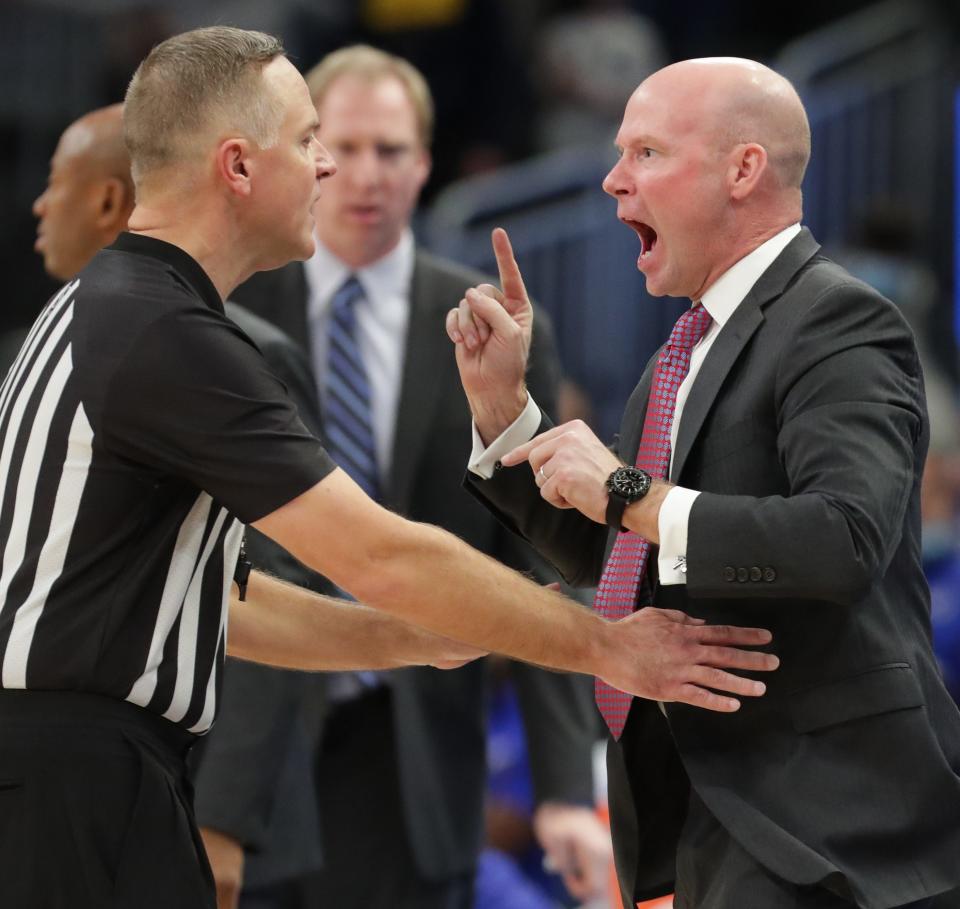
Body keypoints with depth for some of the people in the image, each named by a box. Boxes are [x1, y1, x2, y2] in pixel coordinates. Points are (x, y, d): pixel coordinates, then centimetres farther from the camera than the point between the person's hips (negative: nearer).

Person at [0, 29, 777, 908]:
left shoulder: (101, 310, 14)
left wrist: (419, 636, 14)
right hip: (75, 777, -10)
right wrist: (603, 647, -9)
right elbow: (383, 559, -18)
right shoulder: (168, 338, -17)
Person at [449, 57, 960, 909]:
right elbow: (606, 557, 21)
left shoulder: (837, 322, -13)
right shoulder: (693, 344, 15)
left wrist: (634, 495, -24)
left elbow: (845, 538, -28)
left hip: (812, 803, -9)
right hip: (701, 804, 9)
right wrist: (501, 400, 11)